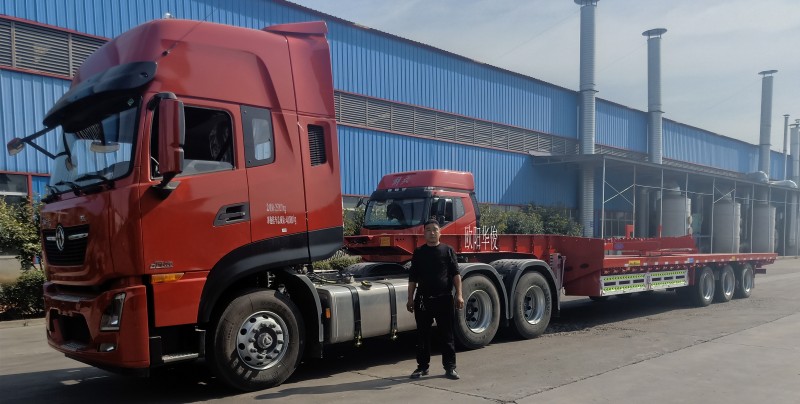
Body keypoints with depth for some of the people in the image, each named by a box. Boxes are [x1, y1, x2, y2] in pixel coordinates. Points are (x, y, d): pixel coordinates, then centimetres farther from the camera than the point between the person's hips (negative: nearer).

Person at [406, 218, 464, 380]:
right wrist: (410, 299, 6)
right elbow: (413, 278, 11)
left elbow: (455, 274, 1)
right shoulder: (418, 252, 9)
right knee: (422, 335, 8)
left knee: (447, 335, 3)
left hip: (444, 299, -2)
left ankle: (450, 367, 11)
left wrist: (459, 295, -7)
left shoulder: (448, 250, 4)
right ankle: (422, 366, 19)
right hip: (423, 299, 2)